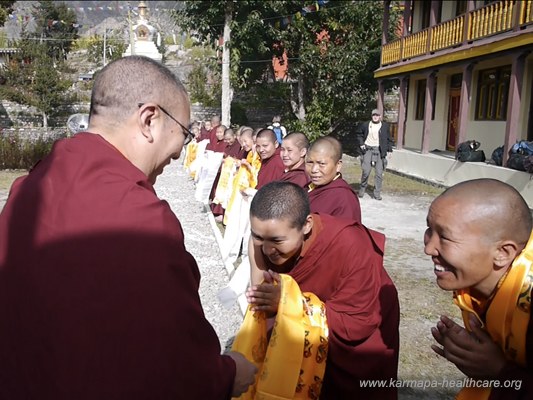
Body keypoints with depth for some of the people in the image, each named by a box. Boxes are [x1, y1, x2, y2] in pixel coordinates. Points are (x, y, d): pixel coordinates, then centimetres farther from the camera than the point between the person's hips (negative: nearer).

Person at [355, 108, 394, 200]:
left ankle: (377, 193, 8)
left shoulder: (385, 126, 4)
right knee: (366, 171, -7)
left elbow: (389, 139, 9)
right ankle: (362, 189, 15)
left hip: (379, 151, 1)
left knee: (379, 173, 1)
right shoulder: (365, 125, 3)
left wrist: (389, 149, 2)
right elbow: (358, 133, 17)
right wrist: (361, 143, 5)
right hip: (368, 149, -1)